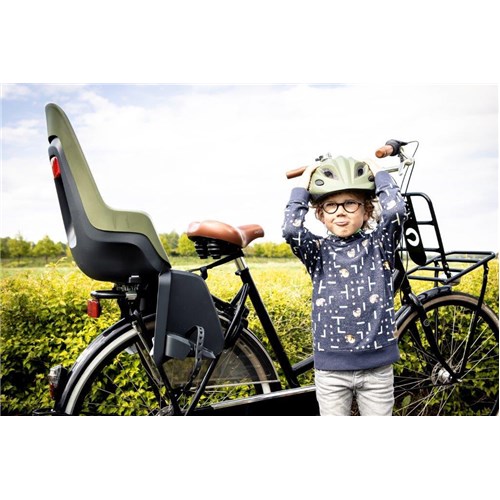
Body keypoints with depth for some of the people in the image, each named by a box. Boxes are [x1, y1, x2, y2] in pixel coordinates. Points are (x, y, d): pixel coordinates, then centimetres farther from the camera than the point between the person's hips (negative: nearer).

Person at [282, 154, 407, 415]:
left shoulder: (379, 245, -2)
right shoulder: (318, 251, -2)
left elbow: (396, 210, -19)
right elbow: (291, 230, -21)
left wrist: (378, 172, -6)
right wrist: (303, 186, -10)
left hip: (377, 366, 0)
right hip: (330, 368, 0)